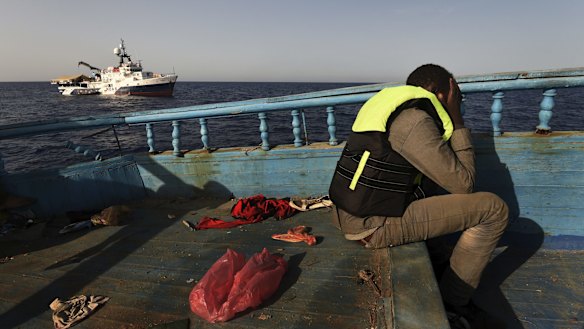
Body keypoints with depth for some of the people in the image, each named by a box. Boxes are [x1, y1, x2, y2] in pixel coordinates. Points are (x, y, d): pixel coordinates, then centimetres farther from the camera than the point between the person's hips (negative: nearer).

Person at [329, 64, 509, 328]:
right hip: (374, 226, -10)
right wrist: (458, 122, -1)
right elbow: (463, 184, -8)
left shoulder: (390, 105, 15)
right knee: (494, 209, -2)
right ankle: (452, 302, 13)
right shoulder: (415, 120, -15)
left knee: (438, 188, 29)